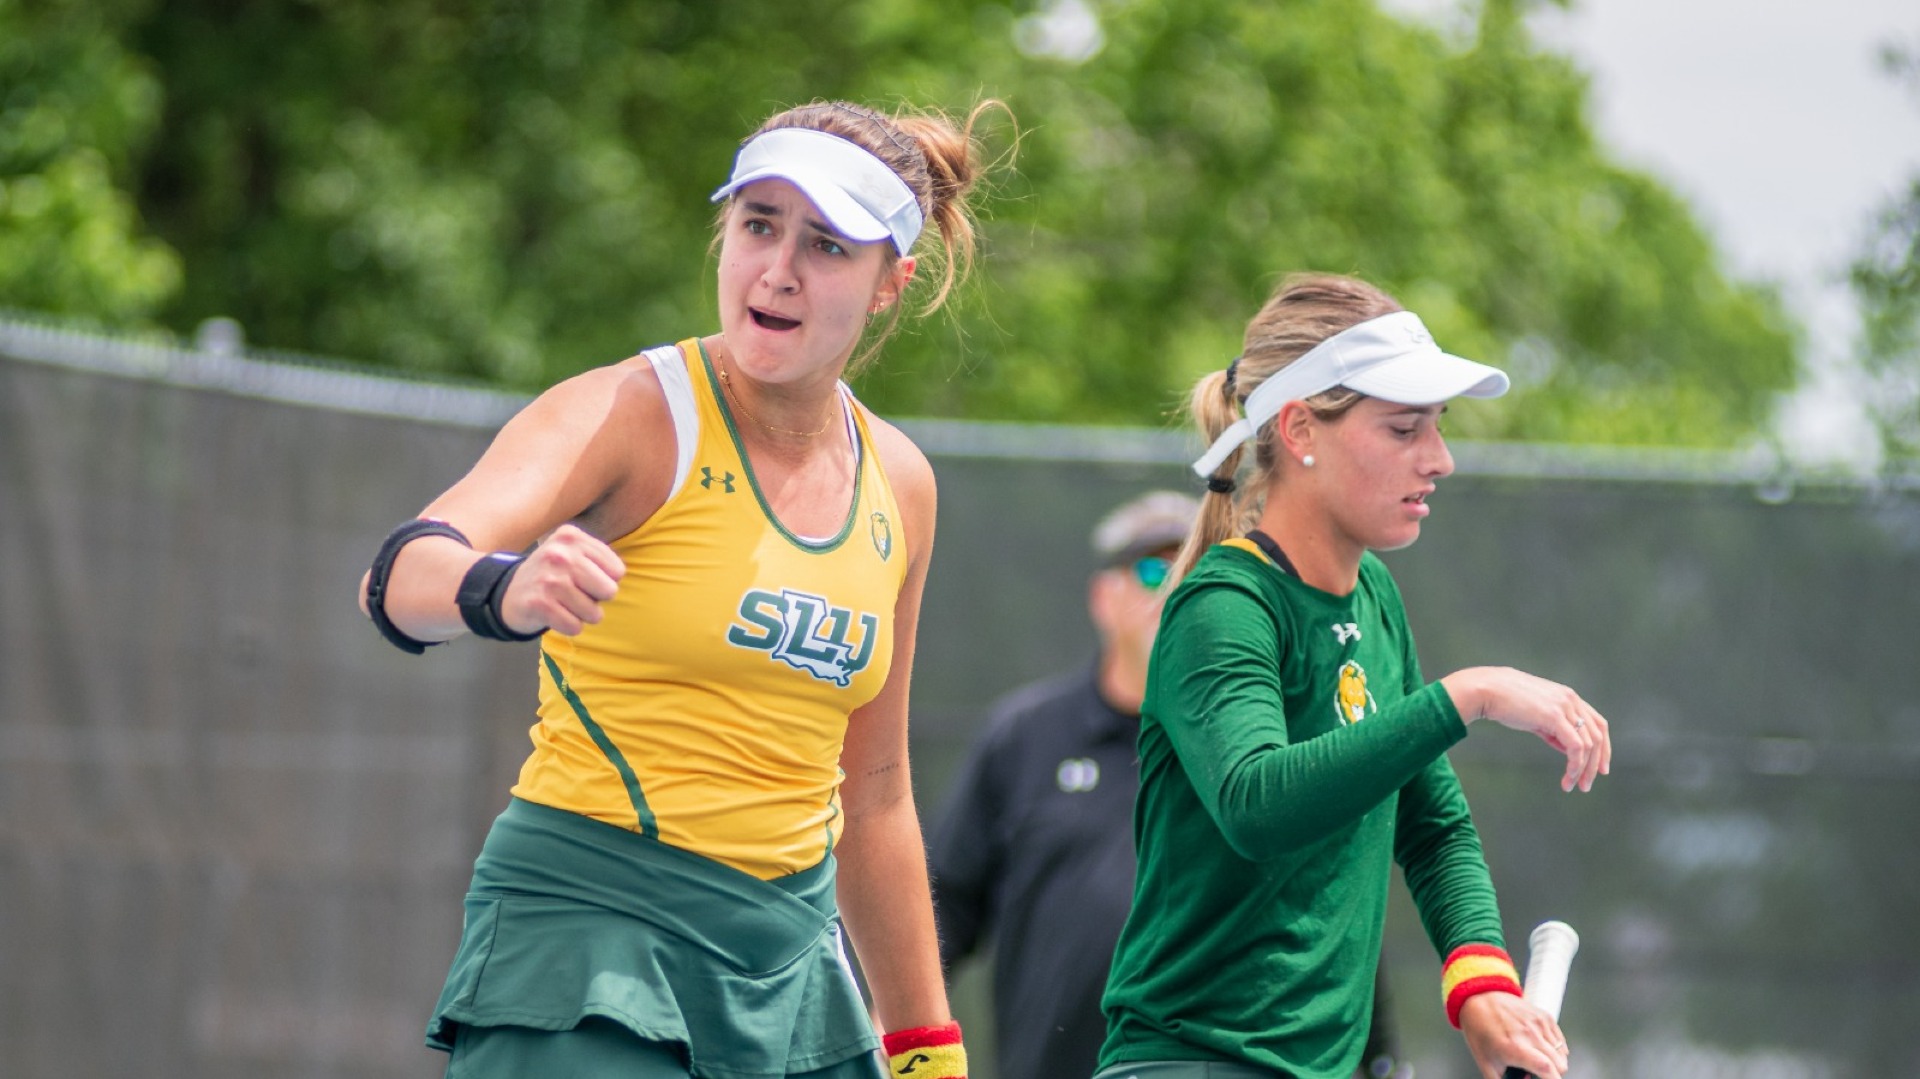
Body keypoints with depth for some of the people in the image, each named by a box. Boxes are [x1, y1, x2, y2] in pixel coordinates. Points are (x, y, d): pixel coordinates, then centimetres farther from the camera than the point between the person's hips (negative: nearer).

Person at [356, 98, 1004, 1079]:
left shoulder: (898, 485, 10)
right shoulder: (632, 413, -8)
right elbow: (400, 575, -26)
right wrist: (505, 592, -48)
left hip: (788, 957, 6)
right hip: (584, 931, -6)